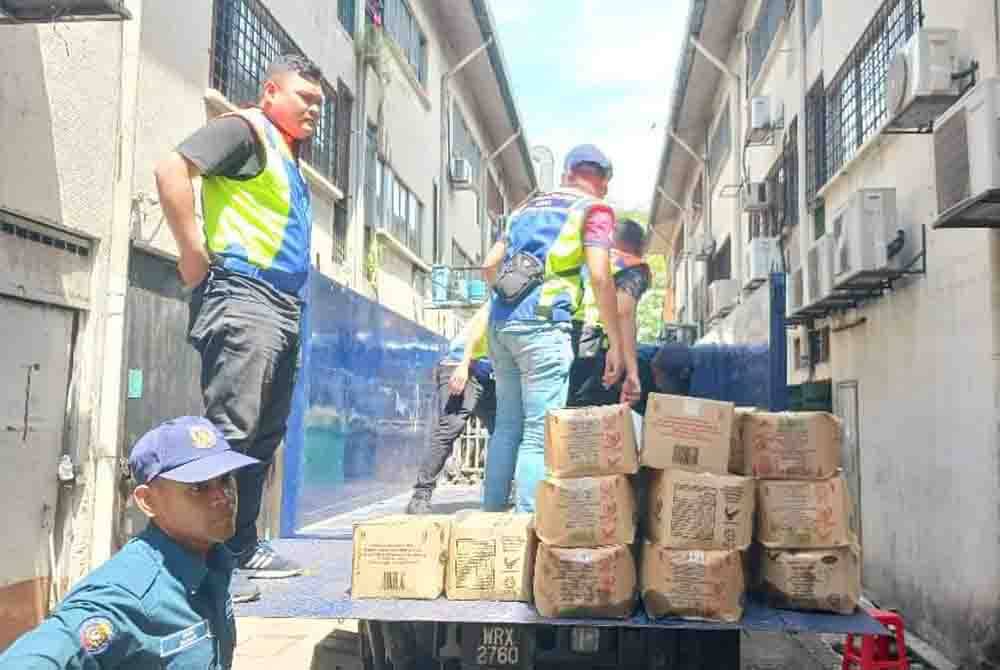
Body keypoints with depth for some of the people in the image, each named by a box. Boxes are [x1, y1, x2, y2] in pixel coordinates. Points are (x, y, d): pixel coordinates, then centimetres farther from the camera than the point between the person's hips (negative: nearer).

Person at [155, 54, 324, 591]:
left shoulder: (288, 155, 25)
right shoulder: (245, 129, -1)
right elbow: (171, 169, -15)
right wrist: (193, 252, -17)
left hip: (284, 308, 10)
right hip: (242, 297, -10)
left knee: (263, 437, 10)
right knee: (229, 431, -14)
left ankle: (241, 547, 17)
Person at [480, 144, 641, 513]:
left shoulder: (529, 206, 23)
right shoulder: (594, 210, 5)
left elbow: (489, 265, 18)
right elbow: (600, 277, -7)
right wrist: (616, 345, -5)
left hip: (500, 321, 6)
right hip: (542, 323, -6)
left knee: (507, 424, 15)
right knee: (540, 432, -4)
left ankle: (491, 516, 21)